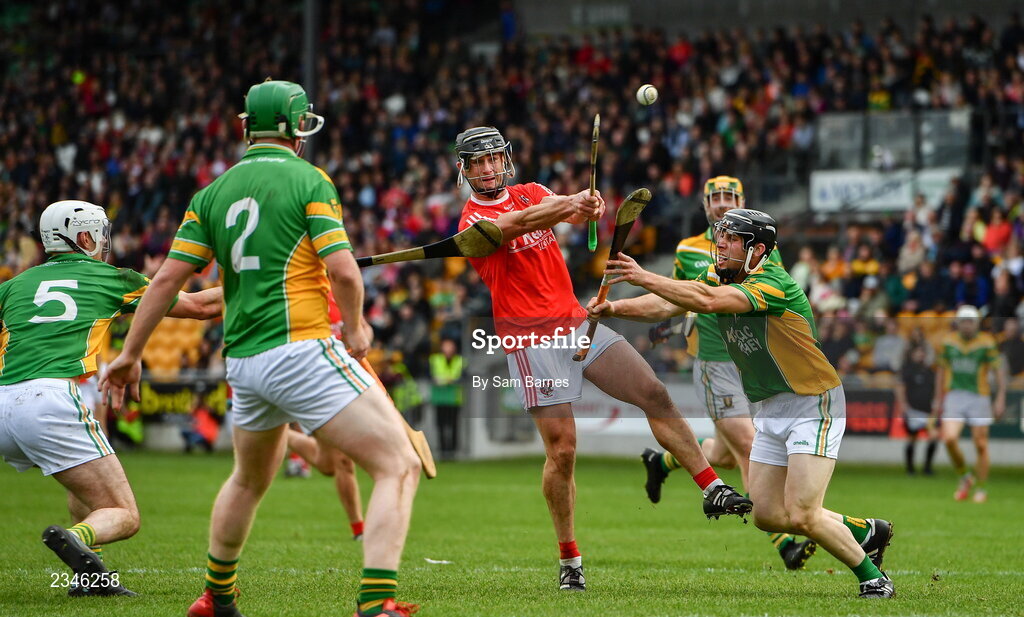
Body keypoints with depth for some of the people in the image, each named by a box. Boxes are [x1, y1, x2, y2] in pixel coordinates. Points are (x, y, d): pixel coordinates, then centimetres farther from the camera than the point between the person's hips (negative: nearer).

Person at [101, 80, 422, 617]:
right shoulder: (309, 181, -4)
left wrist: (129, 353, 16)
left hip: (243, 364, 7)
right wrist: (354, 330, 6)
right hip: (301, 348, -7)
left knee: (248, 480, 32)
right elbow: (343, 272, -12)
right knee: (399, 467, -6)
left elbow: (168, 276, 8)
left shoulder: (213, 194, 12)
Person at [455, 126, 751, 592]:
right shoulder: (473, 221, -4)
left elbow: (567, 211, -5)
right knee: (561, 449, -10)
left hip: (577, 322, 6)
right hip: (531, 340, -6)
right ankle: (569, 562, 1)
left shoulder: (531, 193, 15)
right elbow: (519, 223, -23)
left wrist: (588, 206, -30)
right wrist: (576, 200, -38)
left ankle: (713, 491, 6)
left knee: (655, 395, -2)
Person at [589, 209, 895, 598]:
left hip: (813, 405, -9)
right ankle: (866, 532, 28)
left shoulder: (773, 283, -23)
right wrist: (614, 307, -25)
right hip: (768, 412, 9)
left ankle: (872, 577, 6)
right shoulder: (717, 278, 3)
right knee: (767, 515, 8)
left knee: (802, 516, -15)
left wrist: (644, 277, -41)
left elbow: (708, 301, -38)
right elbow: (664, 307, -8)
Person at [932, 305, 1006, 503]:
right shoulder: (948, 342, 5)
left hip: (979, 397, -2)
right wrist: (938, 399, 14)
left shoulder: (987, 342, -5)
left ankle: (981, 488, 16)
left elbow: (999, 371, -2)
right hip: (954, 396, 2)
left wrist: (1000, 399, -10)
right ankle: (965, 477, 9)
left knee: (981, 446, 0)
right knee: (949, 439, -15)